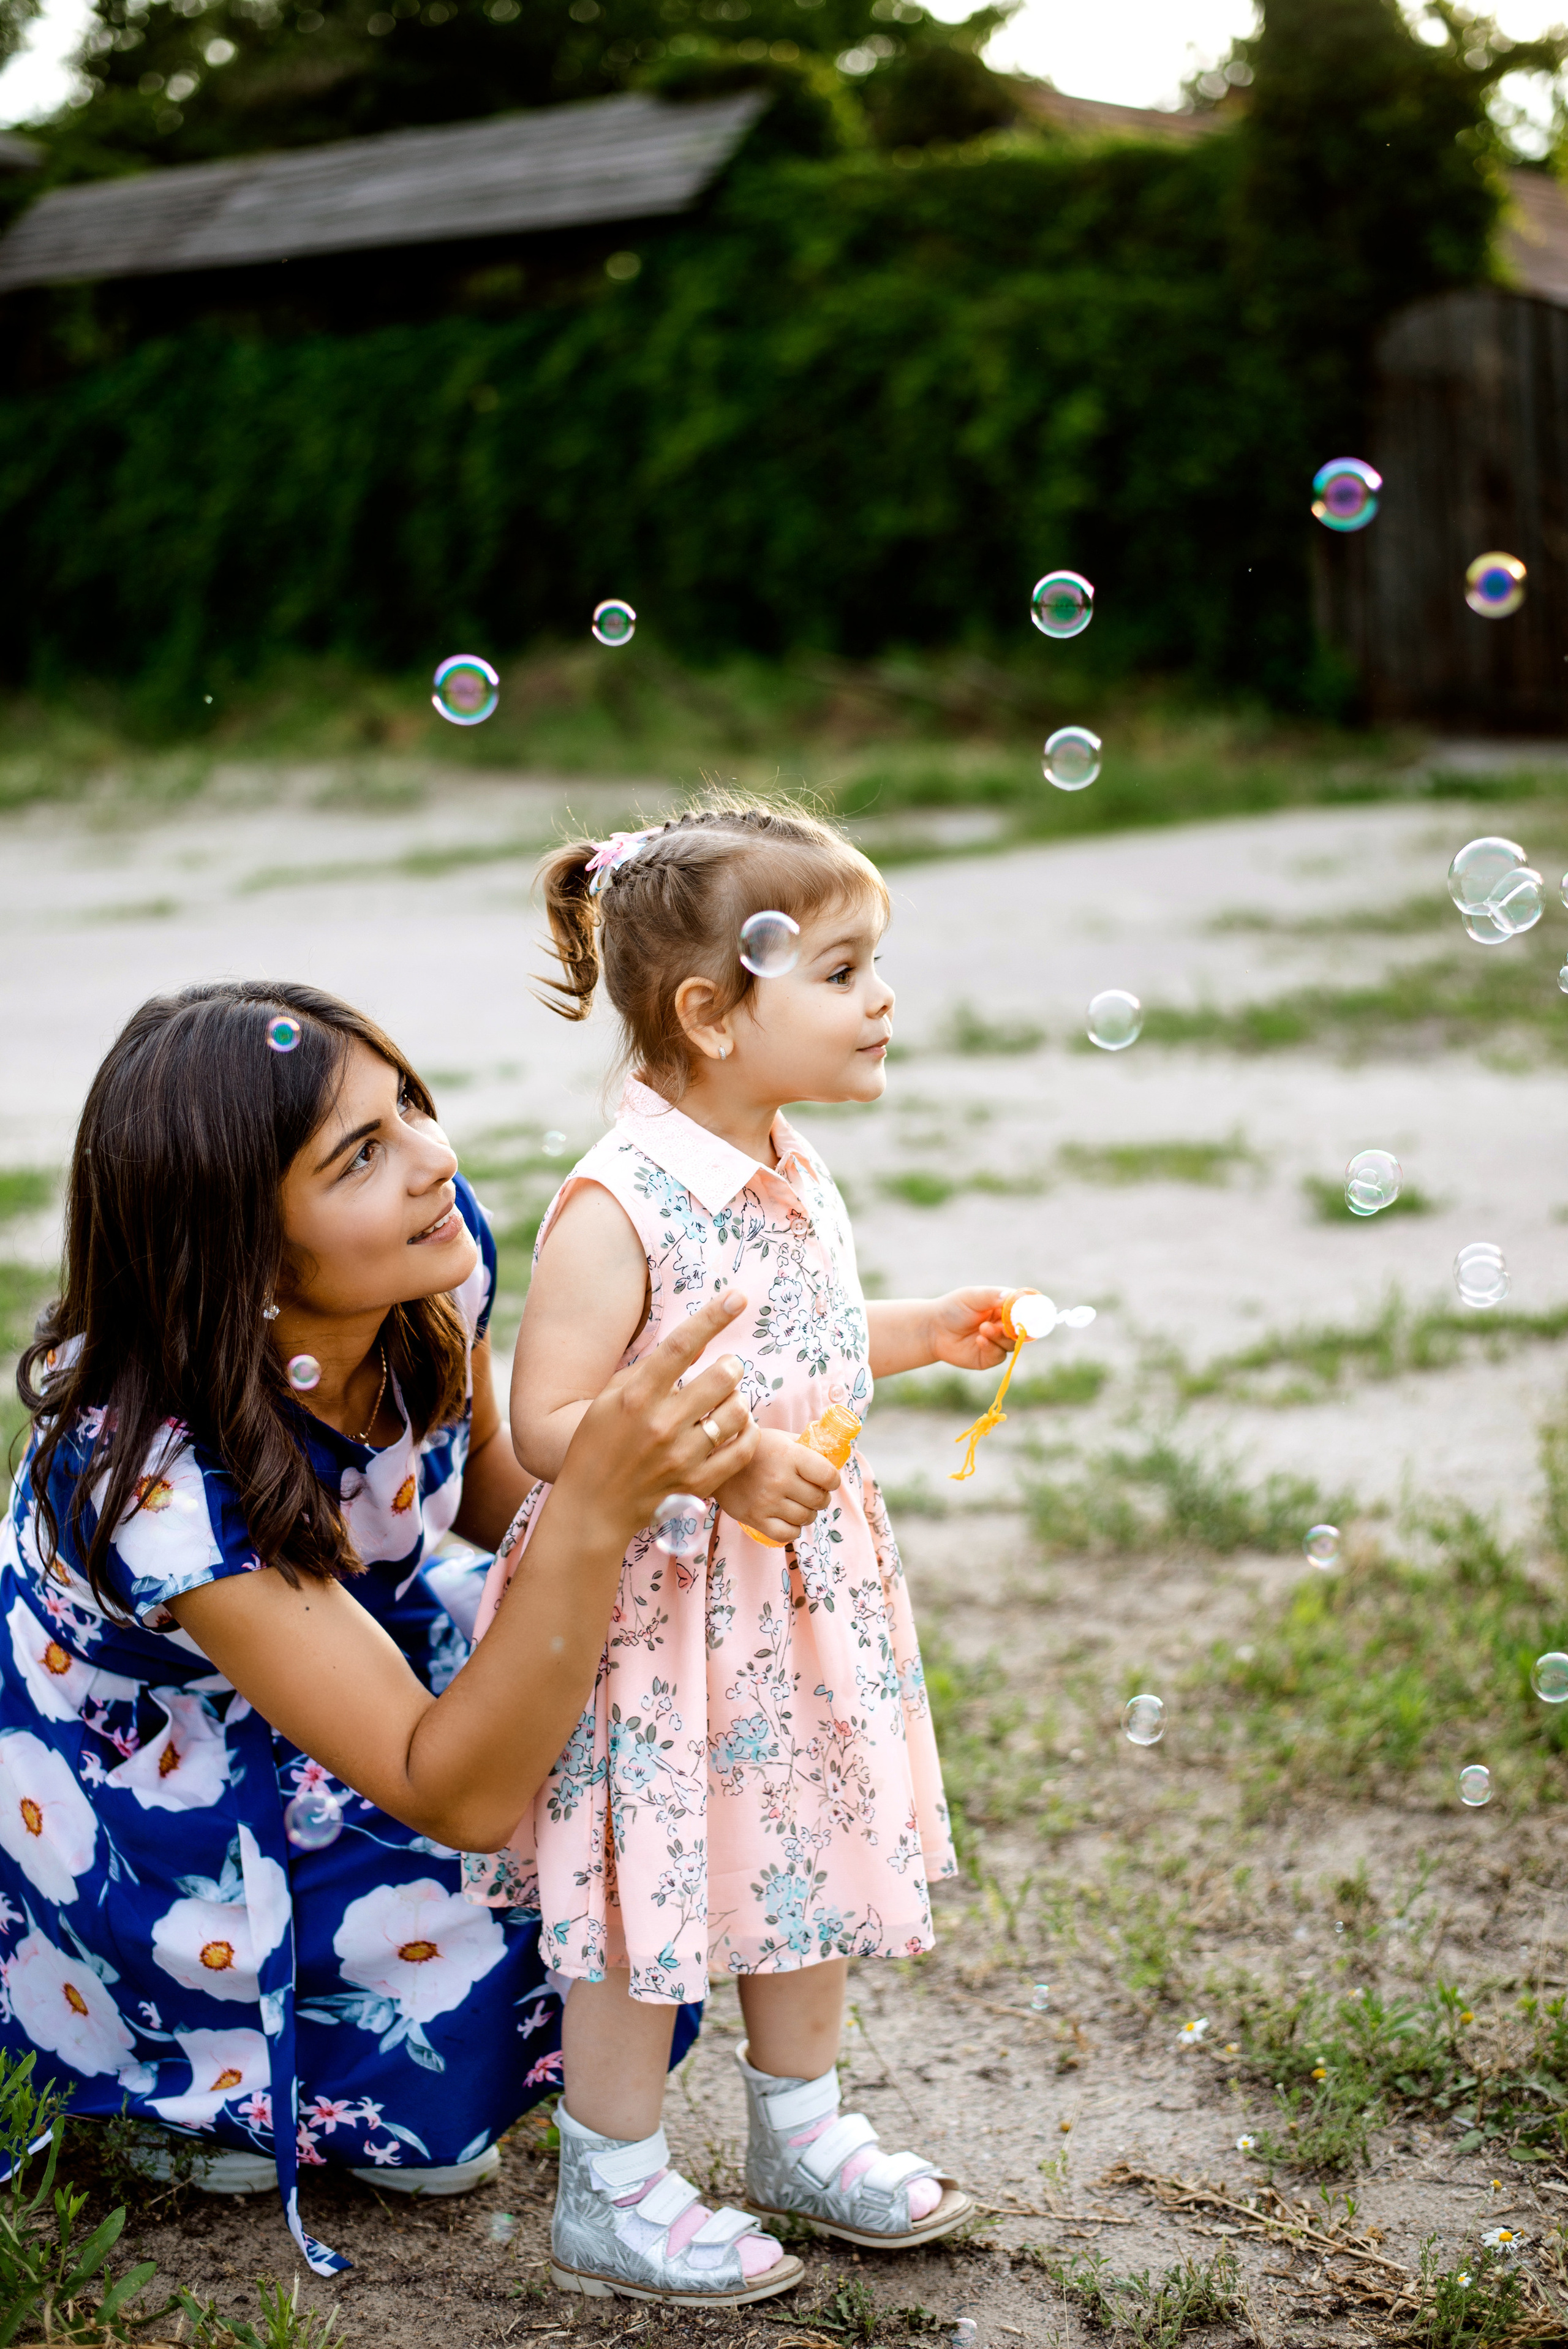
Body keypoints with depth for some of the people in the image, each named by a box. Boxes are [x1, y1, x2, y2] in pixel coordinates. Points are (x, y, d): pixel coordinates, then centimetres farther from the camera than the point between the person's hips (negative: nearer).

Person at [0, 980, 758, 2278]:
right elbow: (460, 1796, -38)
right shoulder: (151, 1473, -38)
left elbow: (484, 1484, 0)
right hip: (144, 1781, -6)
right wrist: (596, 1504, -51)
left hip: (363, 1630, 6)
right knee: (472, 2046, -11)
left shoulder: (440, 1260, -21)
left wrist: (648, 1468, -22)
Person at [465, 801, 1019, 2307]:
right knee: (648, 1891, 4)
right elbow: (548, 1420, -24)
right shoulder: (618, 1205, -23)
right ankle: (608, 2197, 22)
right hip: (656, 1605, -8)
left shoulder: (795, 1180, 5)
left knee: (816, 1852, 19)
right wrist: (719, 1463, -33)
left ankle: (799, 2132, 39)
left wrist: (923, 1334, 10)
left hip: (799, 1590, 8)